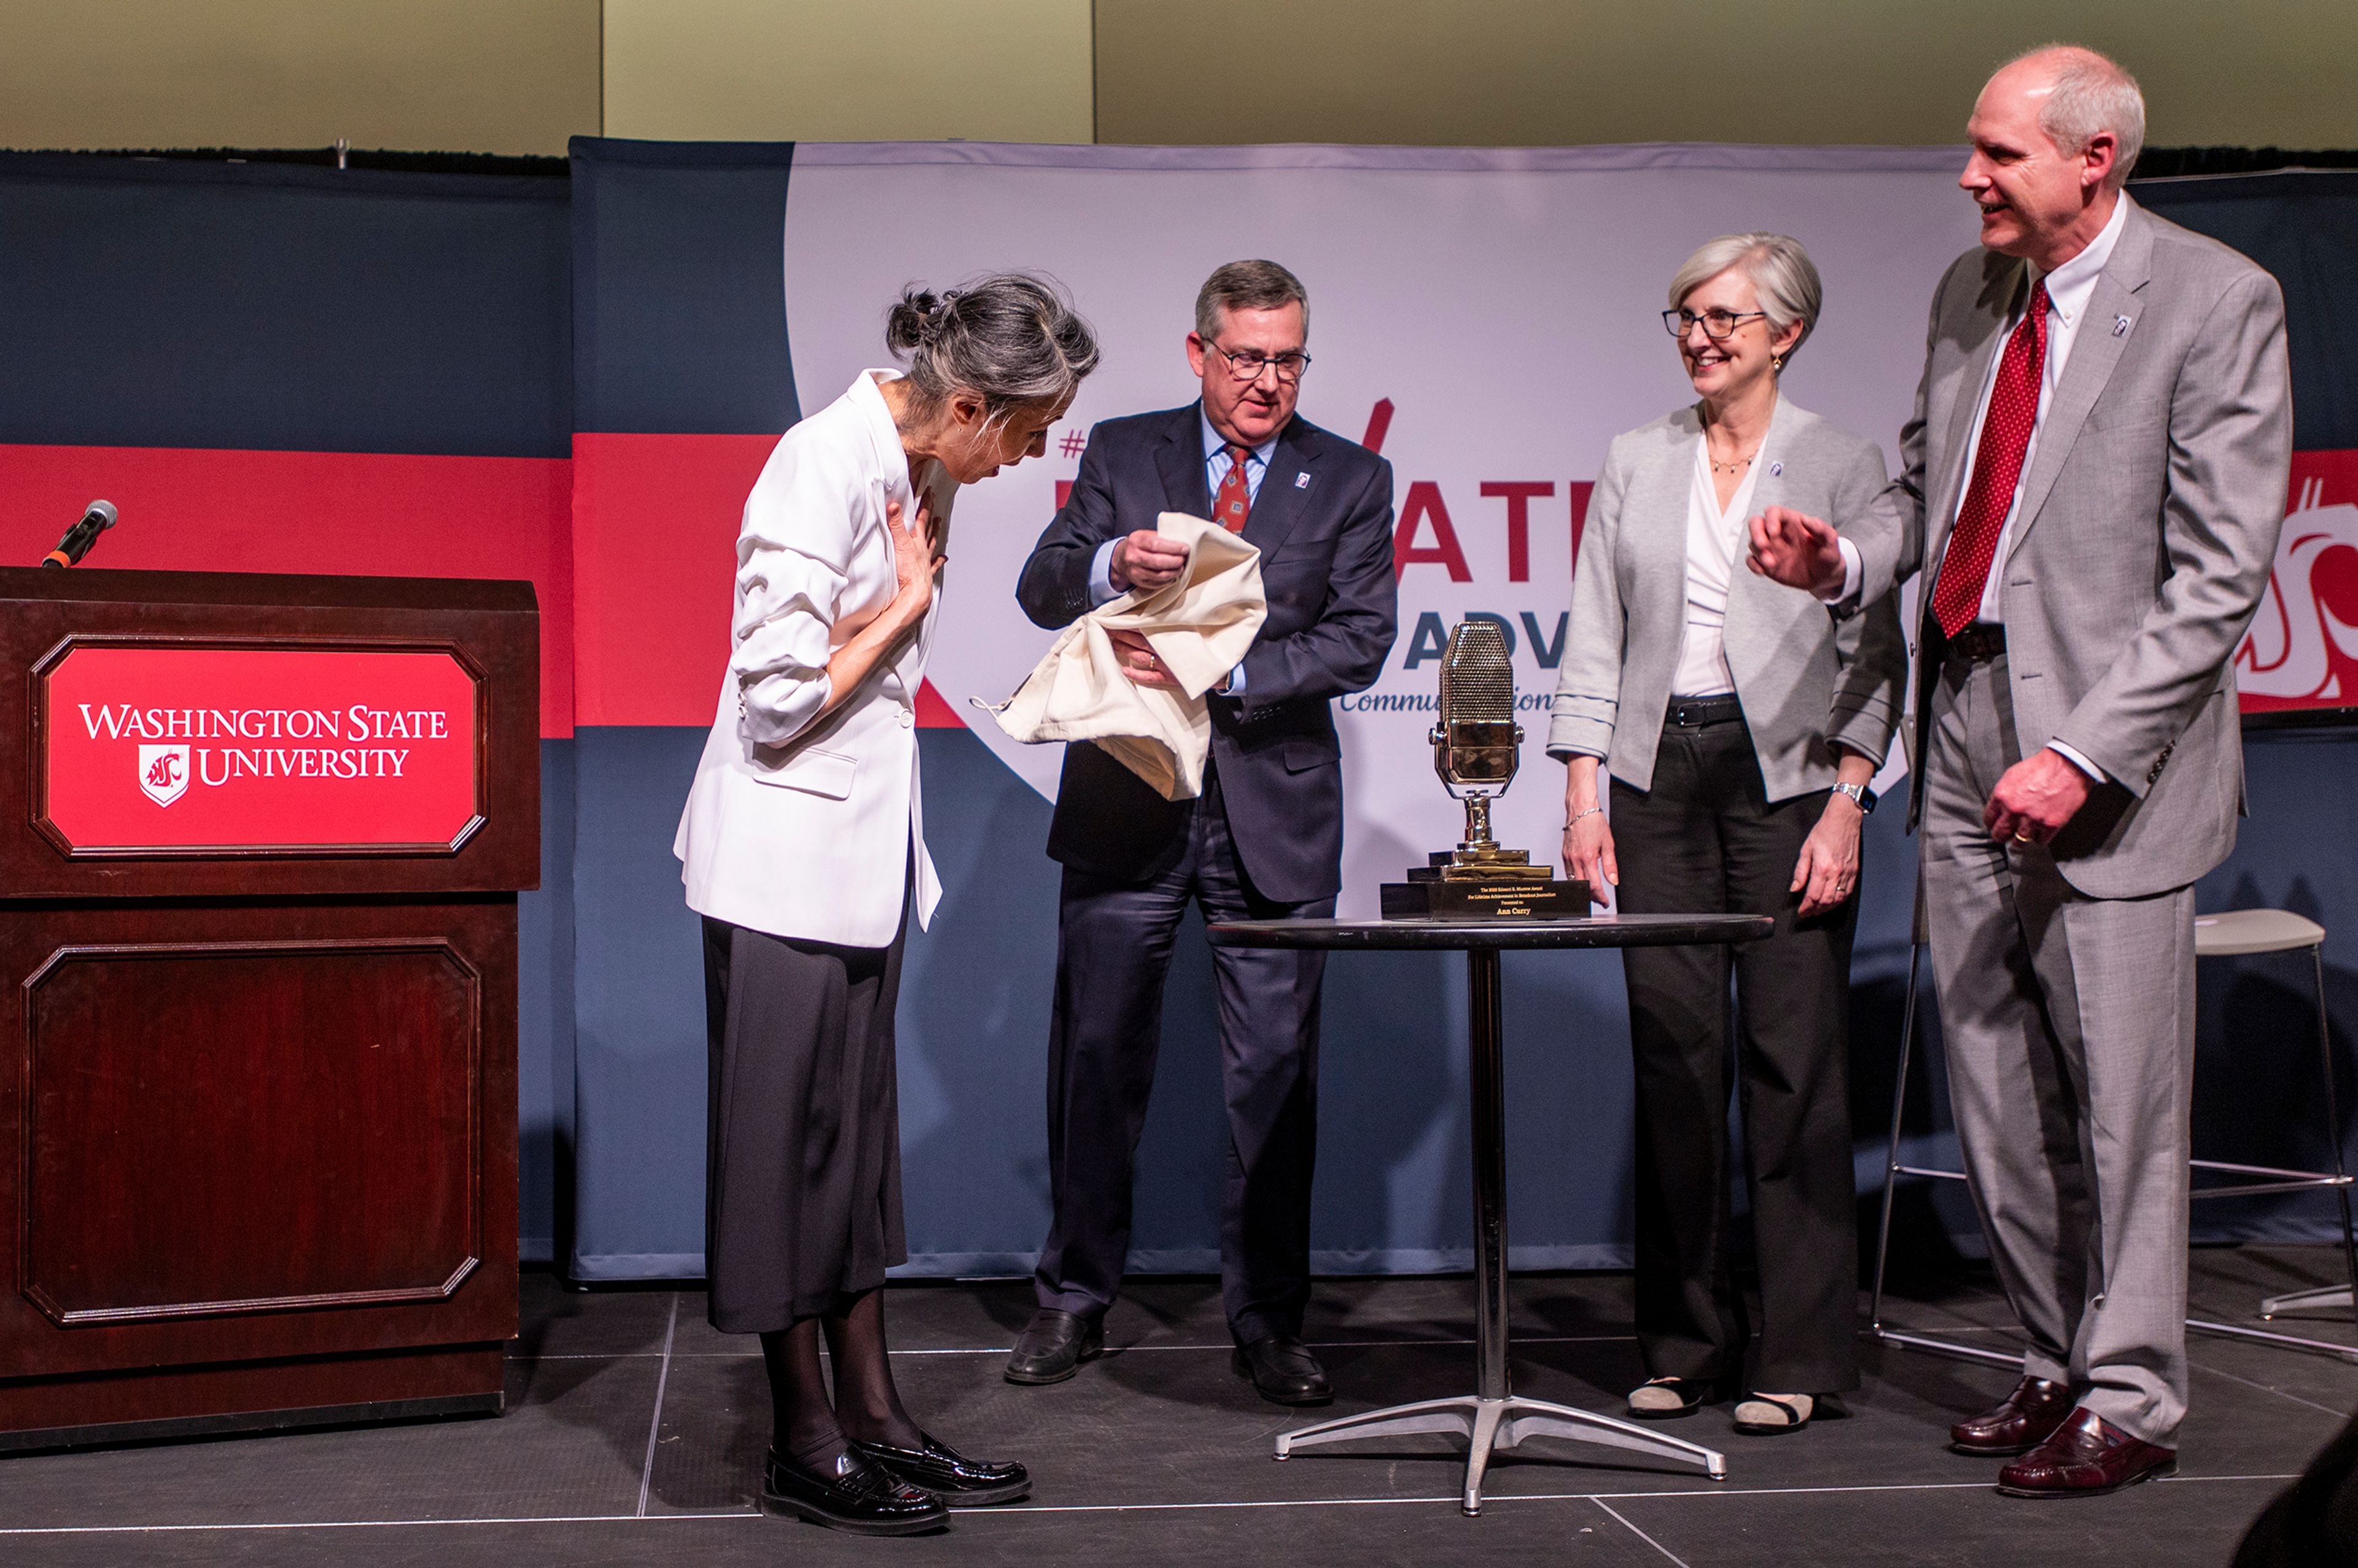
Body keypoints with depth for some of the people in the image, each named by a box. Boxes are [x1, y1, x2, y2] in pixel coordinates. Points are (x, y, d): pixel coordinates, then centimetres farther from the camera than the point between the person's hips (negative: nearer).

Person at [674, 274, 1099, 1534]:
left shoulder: (922, 469, 7)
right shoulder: (826, 464, -20)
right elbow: (781, 696, -21)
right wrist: (904, 607, -13)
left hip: (867, 850, 9)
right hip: (786, 858, -9)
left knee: (857, 1137, 13)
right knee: (787, 1140, 1)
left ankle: (872, 1416, 21)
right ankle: (805, 1443, 12)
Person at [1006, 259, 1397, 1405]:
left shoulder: (1351, 479, 5)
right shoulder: (1122, 453, 7)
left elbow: (1360, 640, -4)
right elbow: (1040, 591, 0)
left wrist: (1221, 672, -17)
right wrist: (1112, 562, -22)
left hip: (1273, 811, 0)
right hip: (1126, 805, 1)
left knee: (1275, 1074, 3)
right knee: (1098, 1058, 8)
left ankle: (1267, 1319, 16)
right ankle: (1074, 1299, 23)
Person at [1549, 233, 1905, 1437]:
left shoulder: (1844, 466, 3)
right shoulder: (1634, 463, 11)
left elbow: (1874, 648, 0)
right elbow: (1595, 633, 9)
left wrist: (1844, 805, -9)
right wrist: (1583, 790, 1)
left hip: (1789, 772, -3)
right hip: (1658, 772, 3)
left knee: (1792, 1057, -3)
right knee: (1673, 1051, 3)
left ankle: (1799, 1354, 7)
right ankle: (1687, 1345, 14)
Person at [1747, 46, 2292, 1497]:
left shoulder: (2216, 302, -8)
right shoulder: (1971, 292, 12)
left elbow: (2219, 574, -12)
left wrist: (2083, 752, -19)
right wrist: (1847, 558, -1)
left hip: (2106, 763, -6)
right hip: (1968, 739, 7)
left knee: (2121, 1098, 1)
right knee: (1997, 1095, 13)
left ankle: (2130, 1403, 17)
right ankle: (2063, 1362, 29)